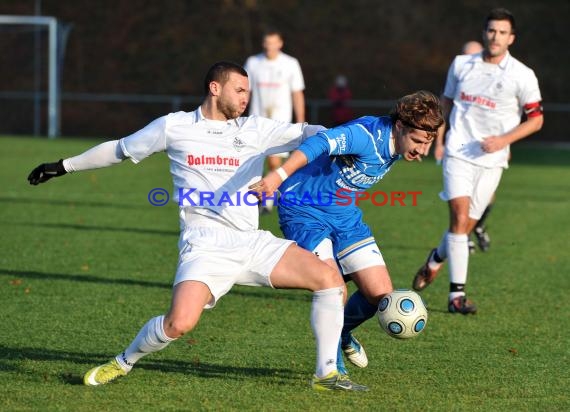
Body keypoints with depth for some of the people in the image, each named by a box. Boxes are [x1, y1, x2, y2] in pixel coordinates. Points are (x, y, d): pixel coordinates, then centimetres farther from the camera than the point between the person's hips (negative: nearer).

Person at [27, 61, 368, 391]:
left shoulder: (256, 130, 10)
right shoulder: (174, 127, 6)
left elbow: (306, 133, 7)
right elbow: (119, 149, 18)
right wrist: (64, 167, 23)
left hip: (254, 244, 4)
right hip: (205, 250, -3)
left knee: (329, 279, -11)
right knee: (179, 324, -26)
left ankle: (327, 373, 2)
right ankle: (123, 363, 5)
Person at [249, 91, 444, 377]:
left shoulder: (396, 143, -1)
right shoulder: (367, 135, -29)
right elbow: (321, 143, -46)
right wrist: (280, 175, -60)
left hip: (345, 215, 8)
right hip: (305, 212, -8)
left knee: (381, 294, 0)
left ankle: (342, 334, 31)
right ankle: (332, 366, -1)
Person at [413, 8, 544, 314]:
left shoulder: (522, 76, -3)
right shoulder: (461, 65, 5)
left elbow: (536, 119, 1)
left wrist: (503, 140, -11)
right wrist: (438, 136, 13)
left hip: (491, 160, 1)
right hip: (458, 153, 0)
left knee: (466, 224, 5)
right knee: (460, 217, -17)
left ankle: (436, 259, 38)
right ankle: (456, 294, -16)